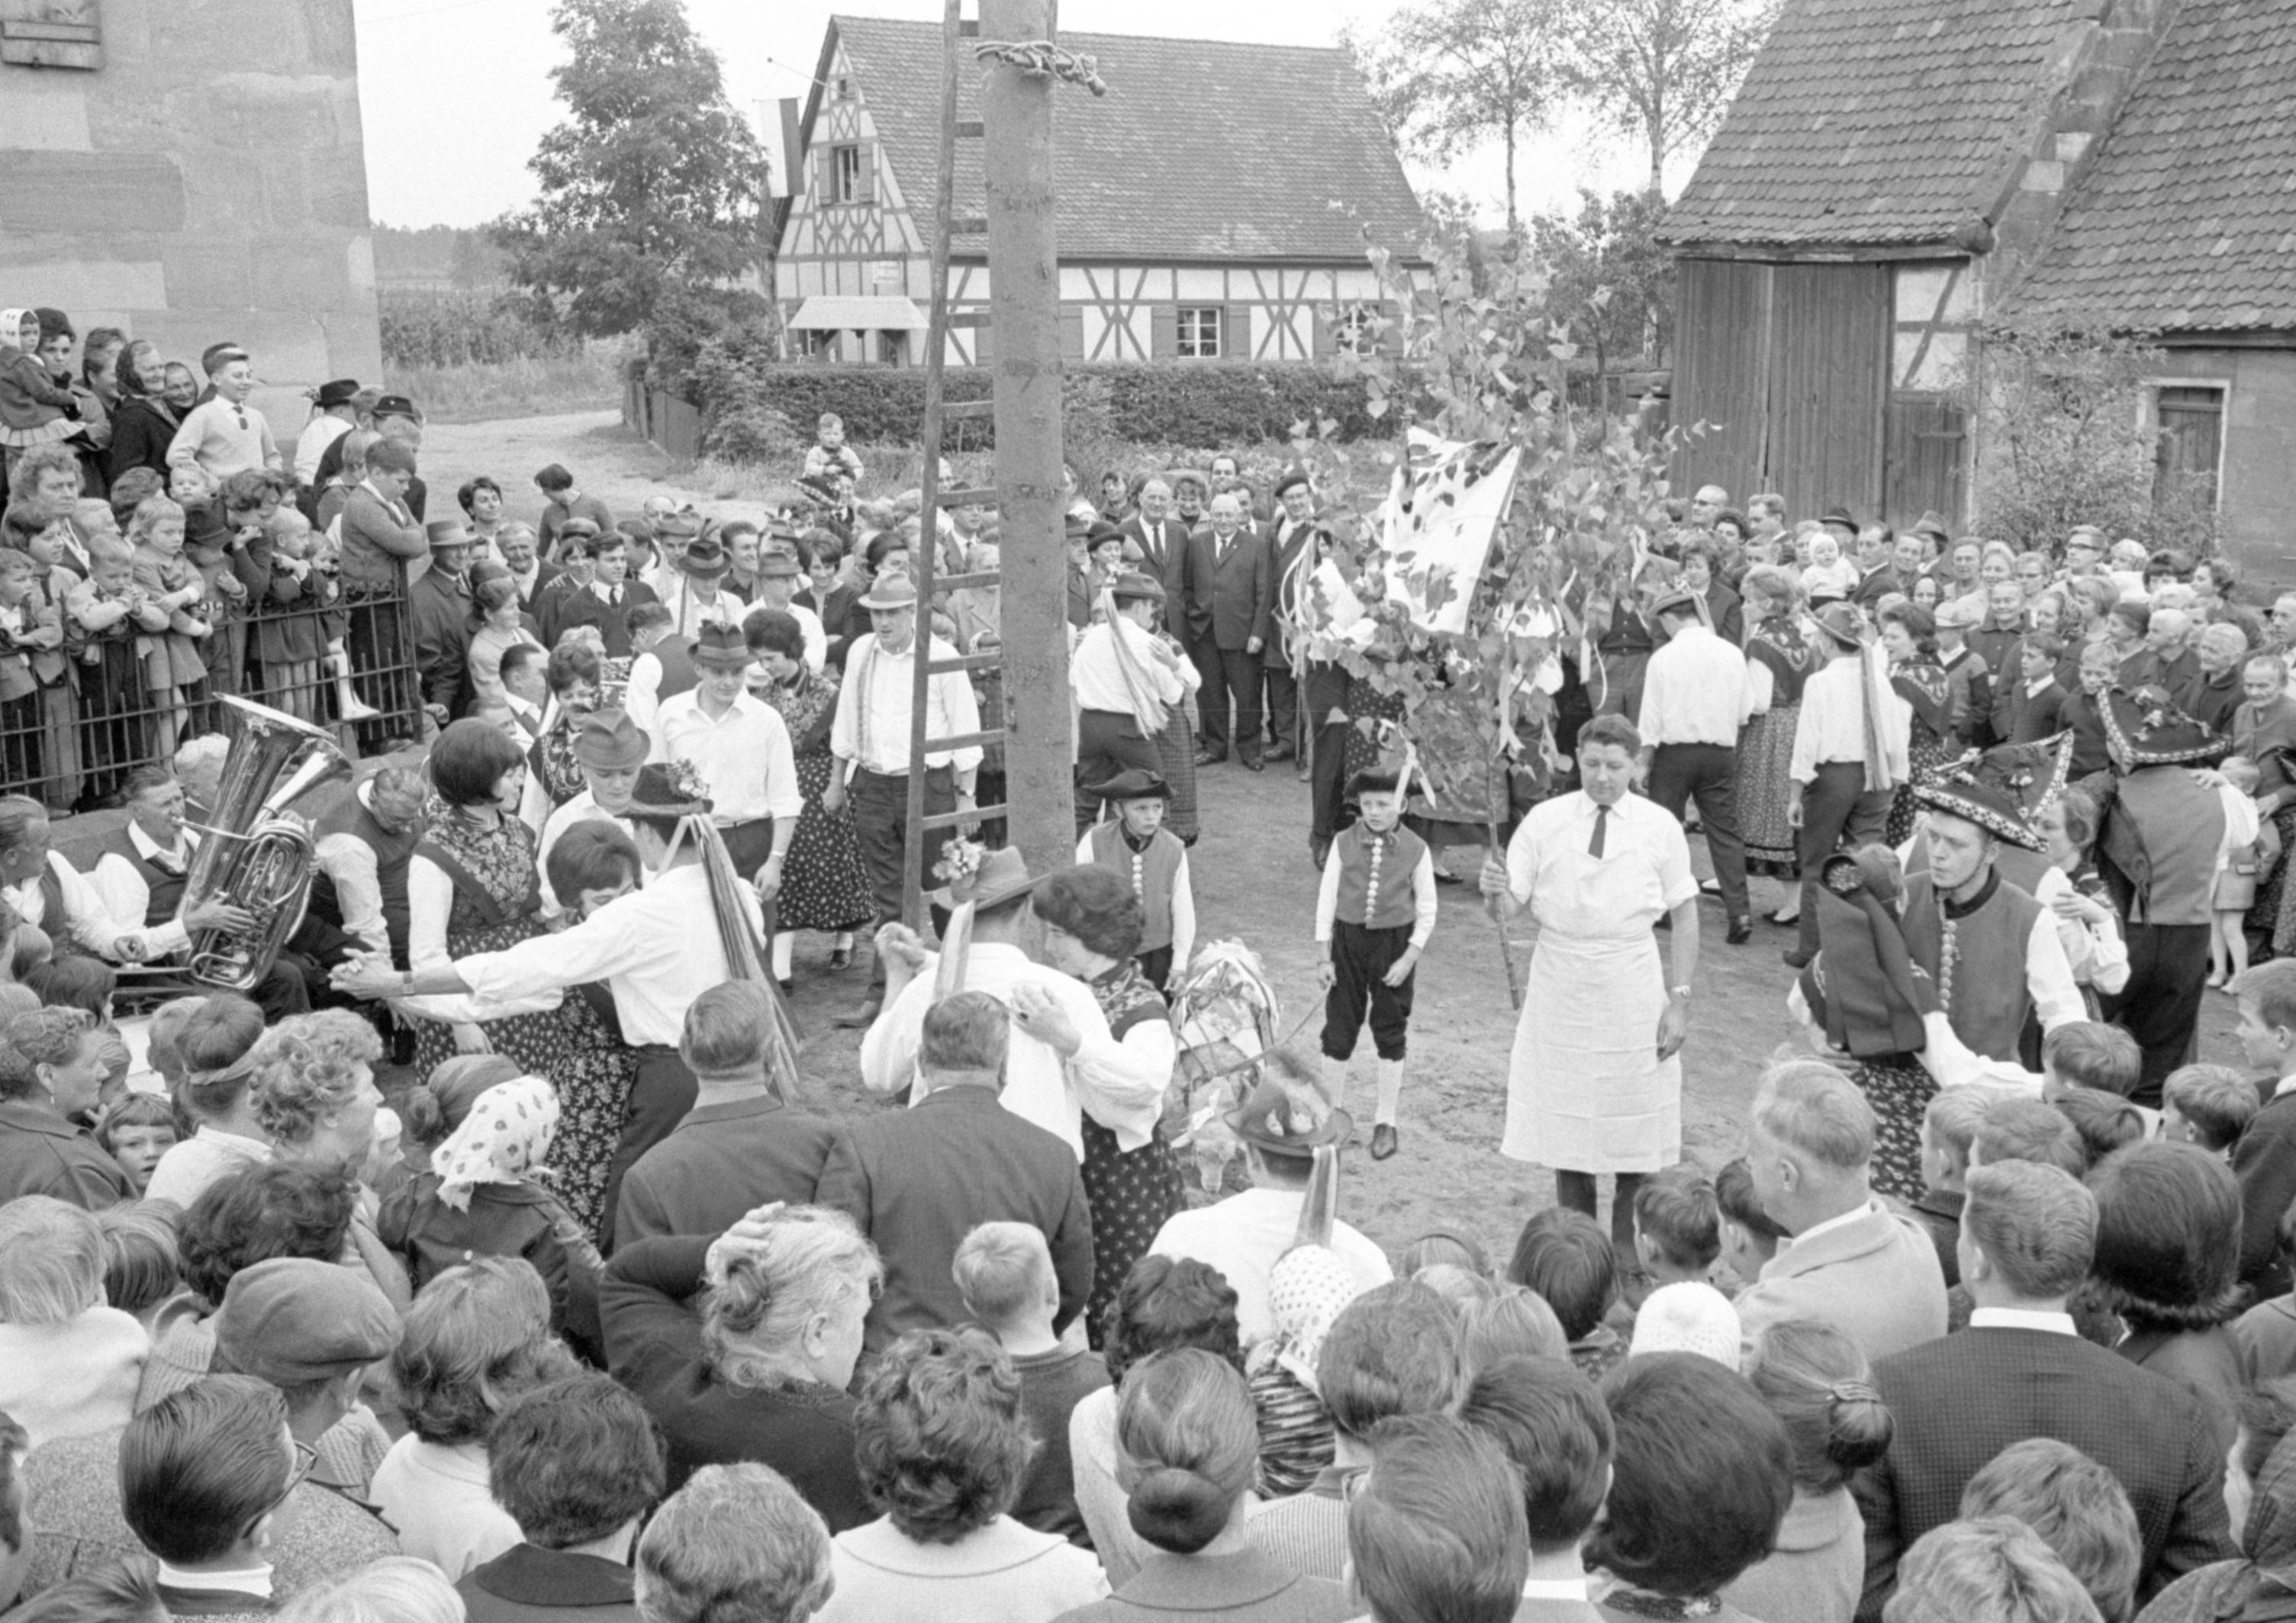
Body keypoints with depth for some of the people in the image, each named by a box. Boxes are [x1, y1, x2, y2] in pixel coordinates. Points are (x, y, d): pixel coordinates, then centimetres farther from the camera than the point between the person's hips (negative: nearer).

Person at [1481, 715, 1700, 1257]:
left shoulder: (1660, 828, -5)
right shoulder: (1545, 821, -5)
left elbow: (1685, 914, -1)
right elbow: (1511, 906, -6)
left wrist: (1680, 998, -5)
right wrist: (1495, 889, -30)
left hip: (1631, 986, -1)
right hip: (1559, 986, 1)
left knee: (1634, 1122, 6)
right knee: (1565, 1114, 10)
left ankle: (1627, 1247, 22)